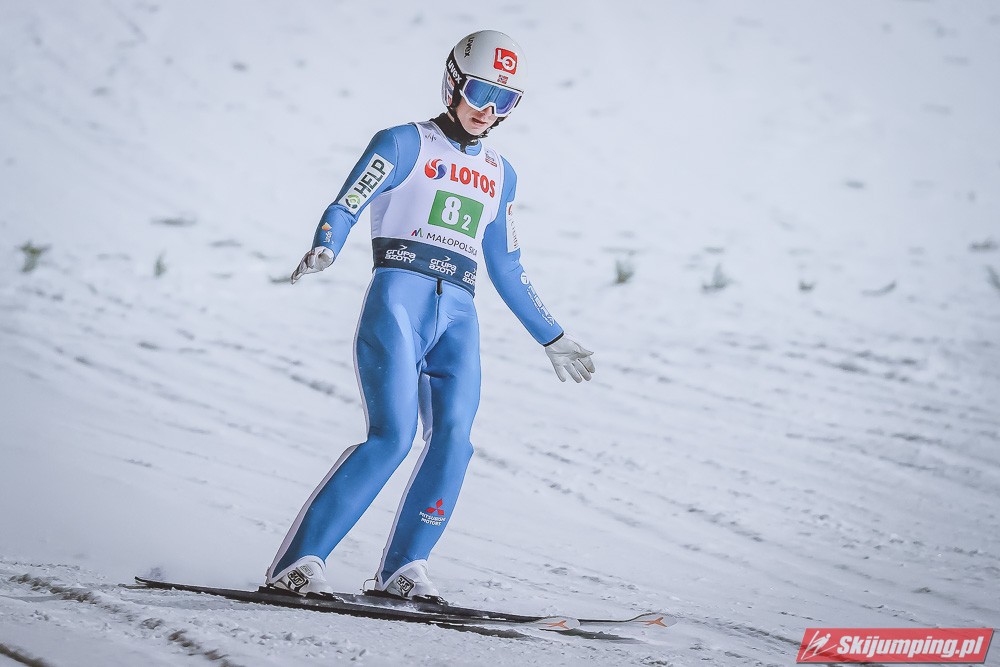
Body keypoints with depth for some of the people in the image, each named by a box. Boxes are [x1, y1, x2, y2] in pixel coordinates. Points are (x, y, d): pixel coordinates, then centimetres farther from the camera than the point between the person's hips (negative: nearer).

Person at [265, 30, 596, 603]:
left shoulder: (500, 175, 23)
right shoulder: (407, 144, 5)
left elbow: (507, 270, 29)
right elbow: (345, 210, -4)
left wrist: (553, 338, 29)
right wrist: (323, 250, -26)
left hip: (458, 317, 5)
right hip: (399, 298, -5)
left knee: (453, 439, -16)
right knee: (393, 435, -20)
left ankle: (404, 568, -9)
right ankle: (299, 560, -17)